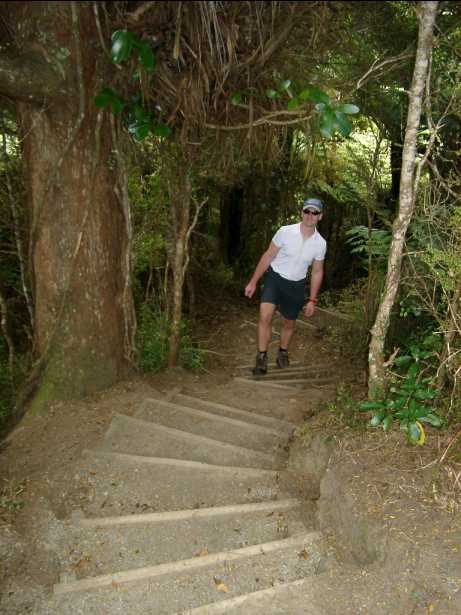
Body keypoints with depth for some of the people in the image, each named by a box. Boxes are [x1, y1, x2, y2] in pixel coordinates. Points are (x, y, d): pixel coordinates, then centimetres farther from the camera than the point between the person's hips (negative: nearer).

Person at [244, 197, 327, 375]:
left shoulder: (320, 243, -9)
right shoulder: (285, 232, -16)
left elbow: (317, 272, 3)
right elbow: (268, 256, -8)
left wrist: (312, 300, 3)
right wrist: (253, 282, -7)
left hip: (296, 285, 2)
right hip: (275, 278, -2)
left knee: (289, 323, 14)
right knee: (265, 316, -20)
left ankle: (283, 352, 41)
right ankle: (262, 358, -7)